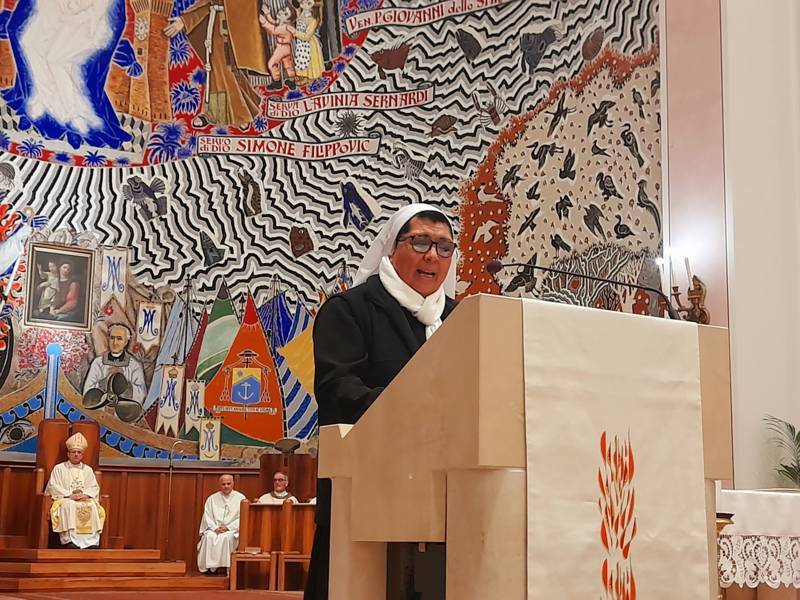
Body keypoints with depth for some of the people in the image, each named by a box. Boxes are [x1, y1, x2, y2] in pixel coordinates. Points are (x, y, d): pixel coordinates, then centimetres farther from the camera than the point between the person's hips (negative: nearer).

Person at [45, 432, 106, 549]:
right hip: (65, 499, -2)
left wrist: (86, 495, -11)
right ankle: (69, 540, -44)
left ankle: (92, 541, -37)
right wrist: (70, 495, -14)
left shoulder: (88, 470, 20)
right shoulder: (59, 468, 11)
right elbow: (54, 487, -1)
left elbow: (94, 487, 12)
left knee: (92, 507, -31)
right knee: (69, 506, -38)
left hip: (85, 499, 2)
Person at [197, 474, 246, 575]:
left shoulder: (240, 498, 4)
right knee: (209, 537, -31)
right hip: (214, 528, 2)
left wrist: (228, 528, -14)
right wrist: (215, 528, -11)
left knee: (226, 537, -35)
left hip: (232, 530, -2)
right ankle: (209, 566, -24)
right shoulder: (212, 498, 11)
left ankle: (224, 566, -28)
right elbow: (207, 516, 6)